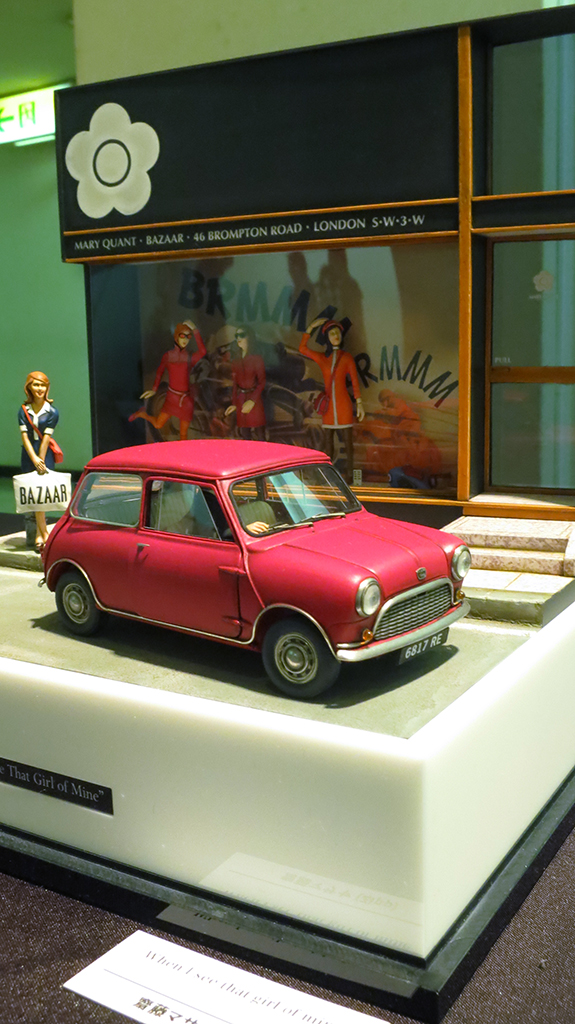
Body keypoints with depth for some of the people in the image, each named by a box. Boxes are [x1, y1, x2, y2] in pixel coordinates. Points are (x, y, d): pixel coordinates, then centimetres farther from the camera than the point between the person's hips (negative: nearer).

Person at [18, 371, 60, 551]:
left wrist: (41, 461, -12)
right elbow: (24, 436, -5)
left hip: (45, 454, -2)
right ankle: (44, 533, 6)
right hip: (28, 454, 2)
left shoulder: (52, 412, -3)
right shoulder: (23, 410, 3)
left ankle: (39, 534, 0)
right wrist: (34, 459, -16)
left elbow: (46, 438, -8)